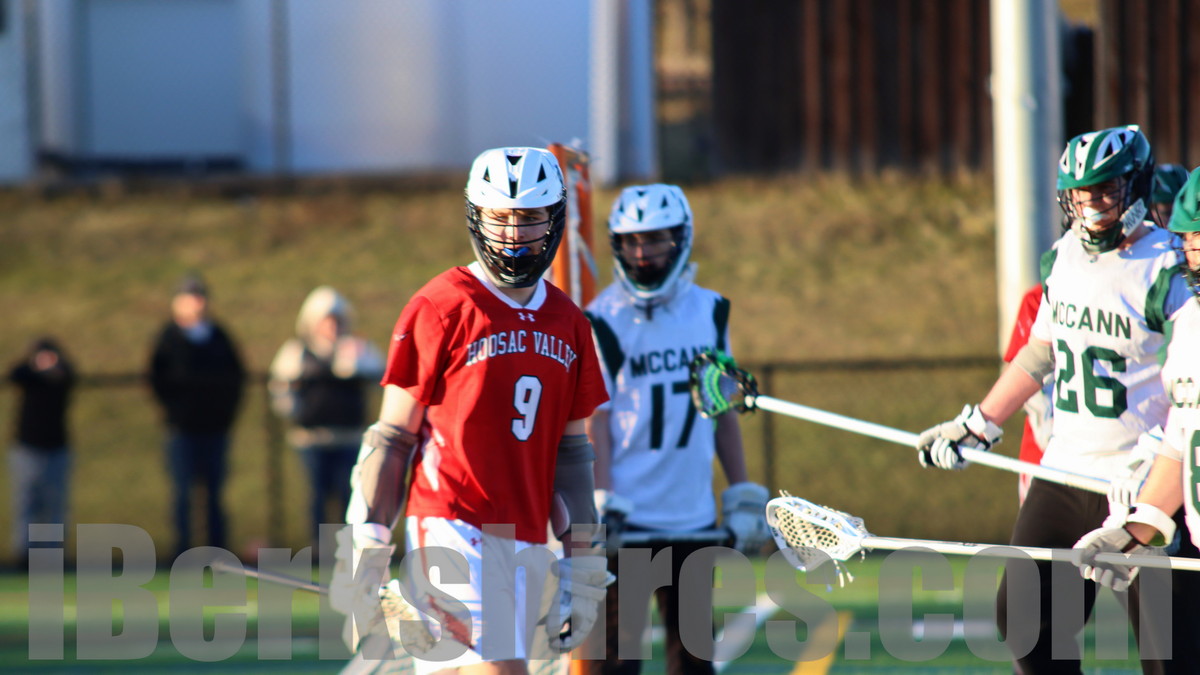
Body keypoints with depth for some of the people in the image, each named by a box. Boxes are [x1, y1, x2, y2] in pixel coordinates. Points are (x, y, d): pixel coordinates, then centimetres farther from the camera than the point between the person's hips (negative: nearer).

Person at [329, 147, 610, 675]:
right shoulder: (441, 309, -5)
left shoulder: (569, 325, 14)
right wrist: (367, 548, -7)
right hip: (454, 531, -6)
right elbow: (392, 439, -3)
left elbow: (571, 453, 19)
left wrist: (580, 564, 16)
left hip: (527, 546, 6)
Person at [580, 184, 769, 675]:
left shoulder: (709, 312, 9)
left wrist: (742, 495, 13)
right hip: (626, 521, -5)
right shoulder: (604, 322, -5)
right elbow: (595, 420, -7)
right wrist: (601, 504, -16)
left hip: (693, 515, 5)